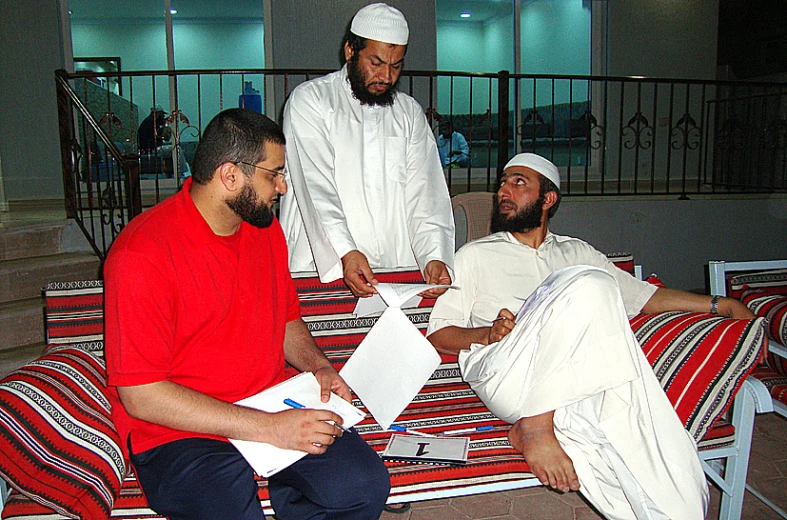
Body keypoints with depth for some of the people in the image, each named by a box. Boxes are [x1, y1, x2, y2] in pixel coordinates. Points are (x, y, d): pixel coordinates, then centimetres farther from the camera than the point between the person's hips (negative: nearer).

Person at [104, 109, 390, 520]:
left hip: (271, 410, 5)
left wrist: (317, 366, 0)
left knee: (365, 484, -16)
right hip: (177, 433, -5)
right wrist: (268, 428, -21)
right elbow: (140, 395, -18)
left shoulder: (265, 228, 7)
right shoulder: (142, 254, -15)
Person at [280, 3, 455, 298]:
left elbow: (425, 193, 8)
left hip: (397, 268, 3)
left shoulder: (410, 113, 18)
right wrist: (345, 252, -24)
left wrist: (435, 256, -9)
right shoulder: (308, 100, 4)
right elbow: (317, 188, -9)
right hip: (322, 269, -2)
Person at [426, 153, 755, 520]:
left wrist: (717, 304, 17)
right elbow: (438, 335, 12)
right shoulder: (476, 255, 18)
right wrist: (488, 333, -7)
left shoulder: (577, 252, 28)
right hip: (501, 375, -1)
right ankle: (536, 424, -23)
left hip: (571, 382, 2)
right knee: (588, 284, -28)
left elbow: (642, 295, 28)